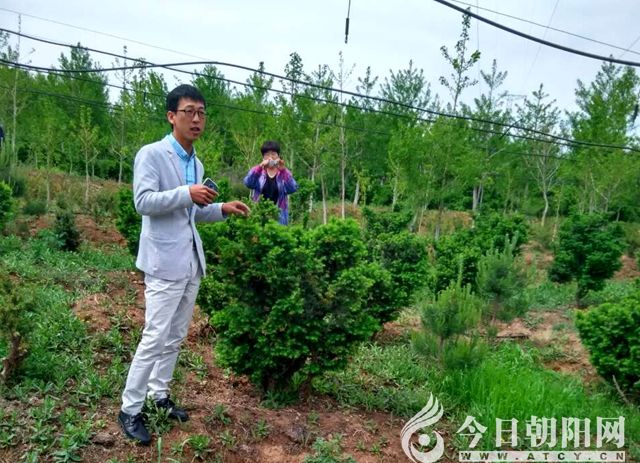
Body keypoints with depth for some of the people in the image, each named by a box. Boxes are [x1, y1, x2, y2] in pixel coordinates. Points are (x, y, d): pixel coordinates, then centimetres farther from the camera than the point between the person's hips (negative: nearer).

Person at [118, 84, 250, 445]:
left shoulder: (197, 164, 14)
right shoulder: (152, 154, -9)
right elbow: (143, 202, -20)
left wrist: (223, 209, 8)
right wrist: (187, 194, -28)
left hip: (192, 262, 8)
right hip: (165, 262, -8)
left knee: (176, 337, 14)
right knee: (155, 338, -5)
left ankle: (159, 394, 29)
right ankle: (130, 410, 9)